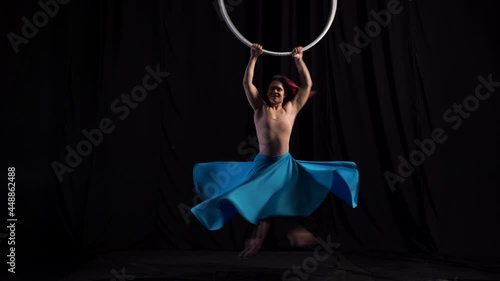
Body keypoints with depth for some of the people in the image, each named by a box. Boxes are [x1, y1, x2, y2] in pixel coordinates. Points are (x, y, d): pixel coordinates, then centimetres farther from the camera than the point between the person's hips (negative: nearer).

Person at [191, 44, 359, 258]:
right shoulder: (260, 108, 0)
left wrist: (298, 60, 1)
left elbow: (307, 84, 3)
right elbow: (247, 83, -6)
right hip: (263, 163, -1)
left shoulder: (291, 108, 3)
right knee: (261, 203, 5)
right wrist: (253, 58, -9)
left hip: (285, 164, 1)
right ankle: (258, 240, 19)